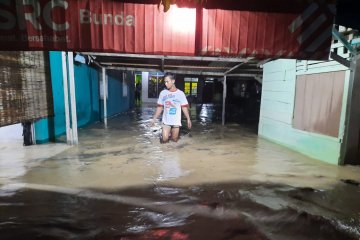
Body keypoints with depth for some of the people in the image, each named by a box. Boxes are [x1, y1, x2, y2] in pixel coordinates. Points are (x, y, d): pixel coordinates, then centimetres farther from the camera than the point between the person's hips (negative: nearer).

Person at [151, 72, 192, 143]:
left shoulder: (180, 93, -6)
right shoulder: (163, 93, -1)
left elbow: (184, 107, -4)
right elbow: (159, 107, 3)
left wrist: (188, 119, -9)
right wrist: (154, 118, 1)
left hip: (176, 121, 0)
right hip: (166, 121, 1)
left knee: (175, 139, 9)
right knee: (164, 140, -7)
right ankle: (168, 133, 26)